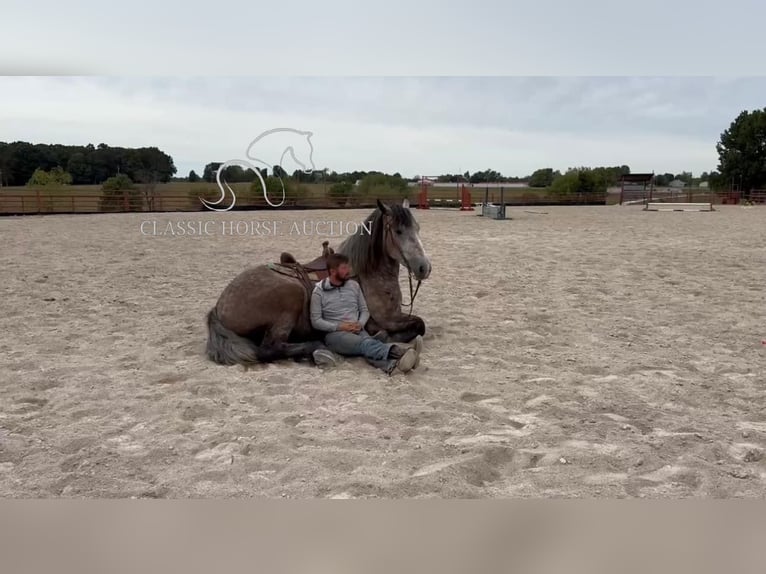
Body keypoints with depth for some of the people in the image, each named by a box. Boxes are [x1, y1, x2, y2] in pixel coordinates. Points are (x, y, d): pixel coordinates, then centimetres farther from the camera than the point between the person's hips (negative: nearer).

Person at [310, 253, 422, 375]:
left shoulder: (354, 285, 11)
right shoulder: (319, 291, -1)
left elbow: (364, 310, 17)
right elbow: (316, 321, -4)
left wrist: (360, 324, -6)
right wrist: (340, 326, -16)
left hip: (357, 330, 4)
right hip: (334, 333, -4)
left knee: (368, 347, -33)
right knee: (365, 344, -35)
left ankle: (392, 365, -65)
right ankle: (401, 351, -64)